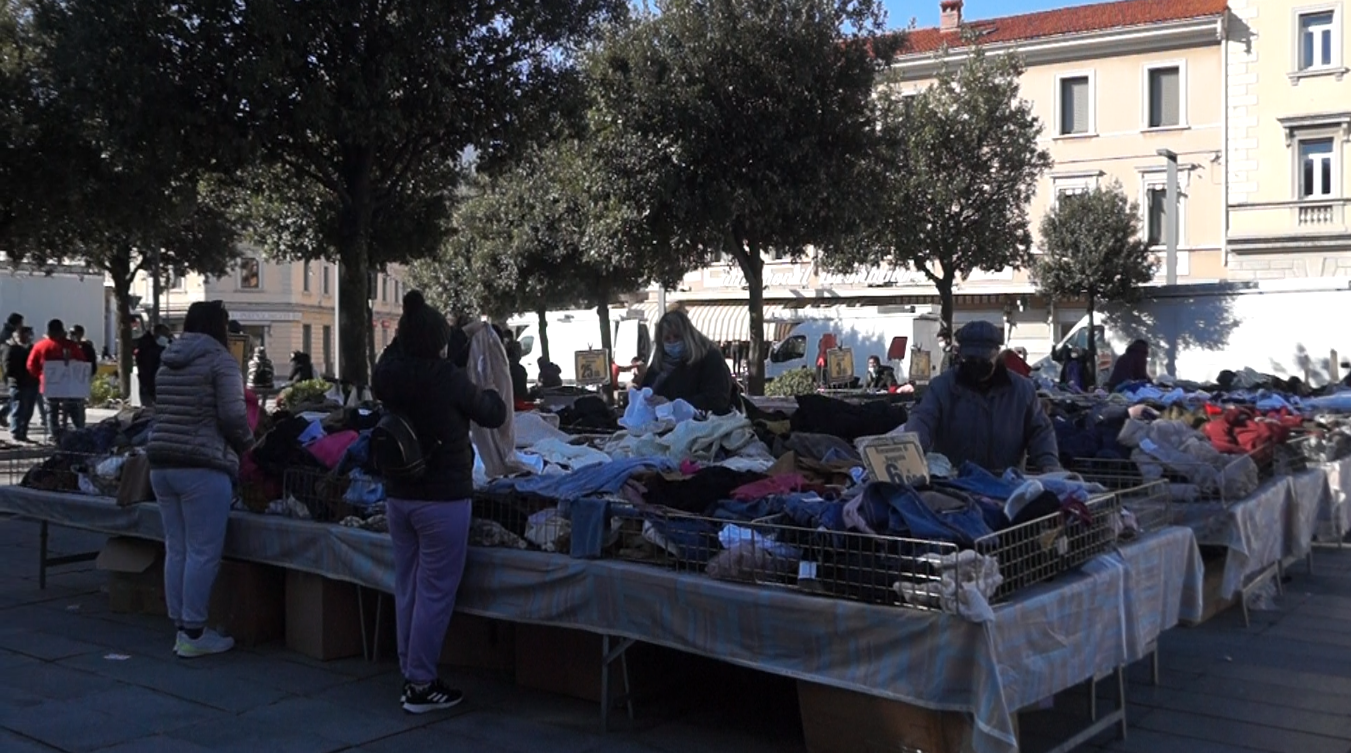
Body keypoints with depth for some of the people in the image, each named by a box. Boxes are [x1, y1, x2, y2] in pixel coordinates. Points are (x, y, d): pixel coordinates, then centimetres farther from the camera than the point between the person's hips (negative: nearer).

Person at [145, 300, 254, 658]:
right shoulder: (220, 360, -7)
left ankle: (181, 628, 18)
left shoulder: (168, 362, 16)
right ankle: (193, 634, 1)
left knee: (176, 549, 11)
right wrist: (246, 445, 6)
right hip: (201, 468, -8)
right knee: (202, 552, -2)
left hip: (161, 463, 8)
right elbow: (233, 416, -11)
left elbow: (162, 413, 21)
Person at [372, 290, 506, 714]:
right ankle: (421, 687, 5)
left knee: (407, 587, 14)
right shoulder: (447, 378, -16)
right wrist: (486, 393, 18)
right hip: (443, 498, -7)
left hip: (398, 495, 7)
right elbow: (494, 416, -3)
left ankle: (410, 674, 23)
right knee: (436, 592, 0)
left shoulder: (388, 376, -1)